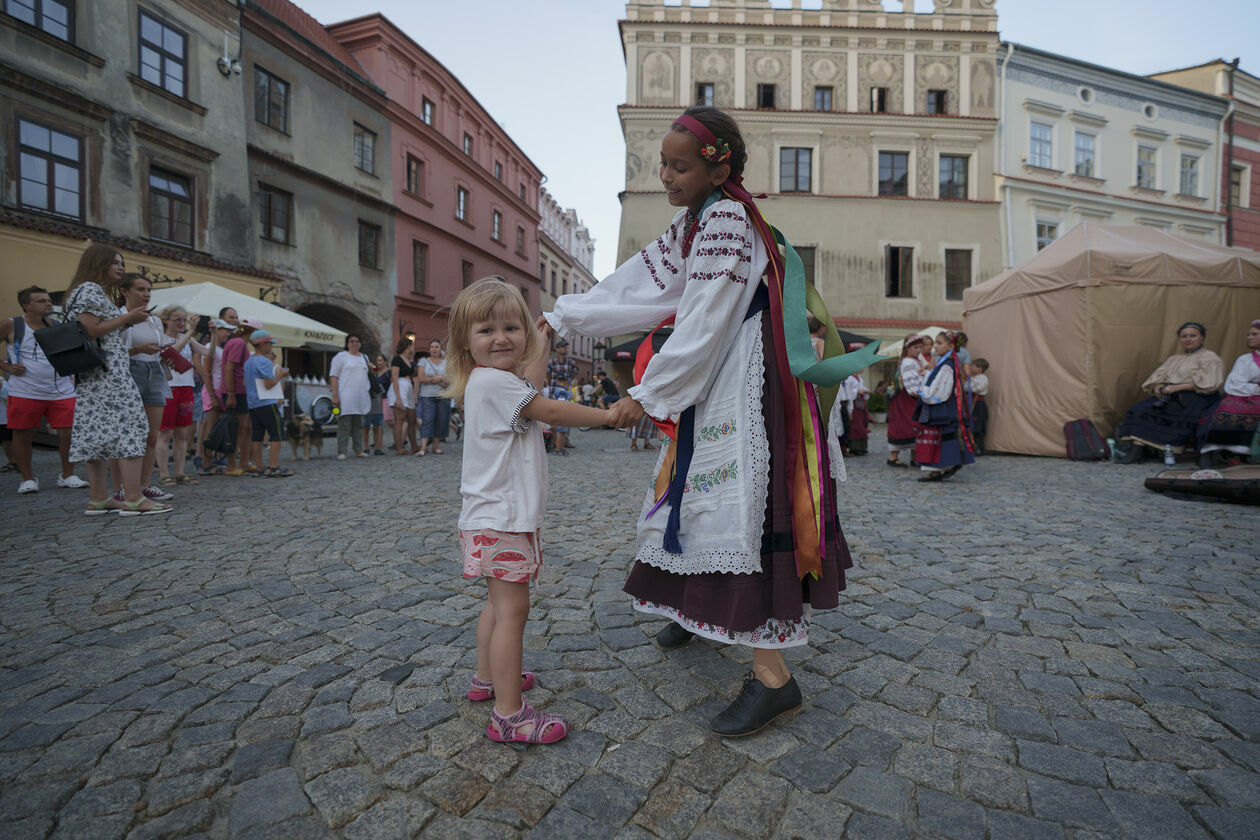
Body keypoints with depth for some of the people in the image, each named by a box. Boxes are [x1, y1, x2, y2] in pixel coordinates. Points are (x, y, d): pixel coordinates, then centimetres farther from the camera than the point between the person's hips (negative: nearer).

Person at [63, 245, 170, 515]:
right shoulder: (89, 289, -5)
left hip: (92, 377, 10)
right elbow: (91, 330, -16)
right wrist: (126, 318, -8)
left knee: (97, 431, 7)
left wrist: (127, 322, 11)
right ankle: (133, 499, -17)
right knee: (128, 427, -14)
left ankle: (98, 499, 10)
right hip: (108, 372, -10)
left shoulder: (98, 292, 23)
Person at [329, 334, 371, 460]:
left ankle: (359, 450, 17)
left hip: (361, 396, 6)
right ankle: (341, 452, -4)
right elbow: (333, 376, -5)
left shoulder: (364, 357, 18)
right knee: (344, 424, -6)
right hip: (345, 396, -6)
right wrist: (335, 395, -14)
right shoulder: (341, 356, 0)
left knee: (359, 424, 11)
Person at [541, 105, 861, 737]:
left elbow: (704, 324, -21)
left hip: (743, 380, -10)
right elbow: (638, 284, 14)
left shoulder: (727, 219, -16)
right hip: (710, 378, 10)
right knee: (696, 487, 19)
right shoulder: (693, 221, 15)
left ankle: (772, 674, -6)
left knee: (737, 503, -14)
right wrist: (560, 318, 12)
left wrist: (646, 395, -18)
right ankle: (696, 609, 41)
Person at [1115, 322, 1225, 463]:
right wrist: (1157, 387, -7)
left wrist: (1177, 387, -16)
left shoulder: (1209, 358, 7)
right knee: (1140, 410, -23)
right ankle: (1135, 445, -34)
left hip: (1195, 398, -6)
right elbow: (1157, 378, 17)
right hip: (1168, 397, 7)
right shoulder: (1174, 359, 27)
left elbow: (1207, 384, -8)